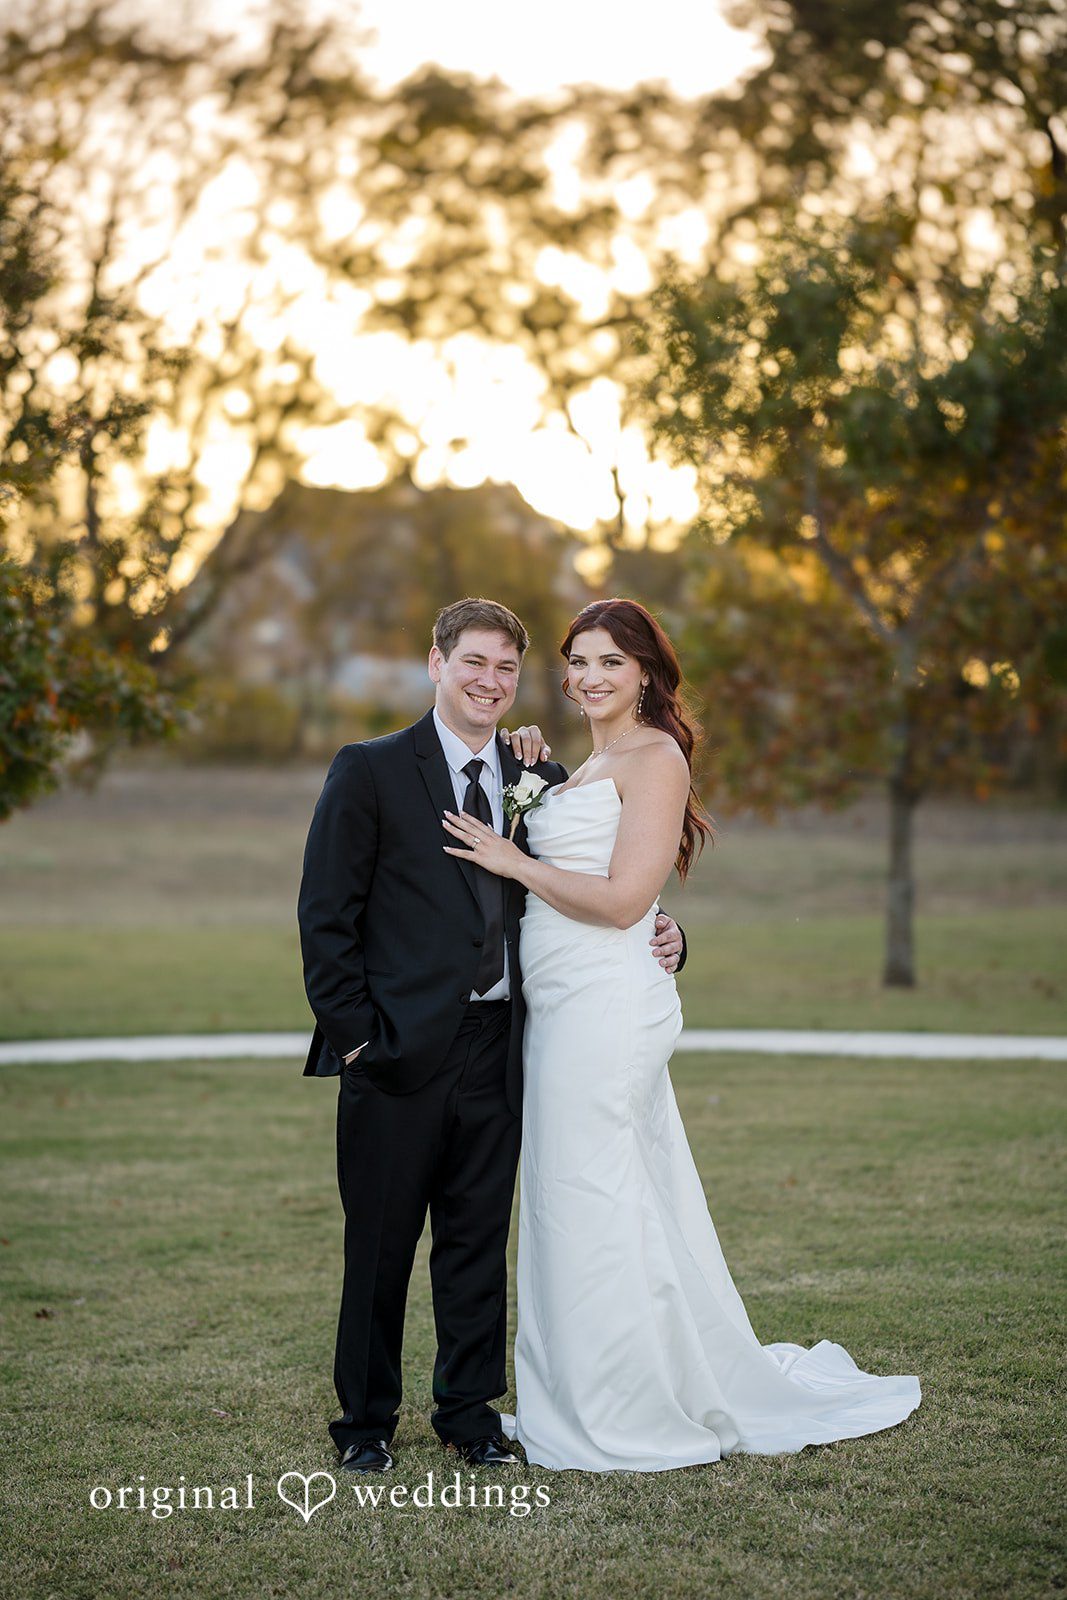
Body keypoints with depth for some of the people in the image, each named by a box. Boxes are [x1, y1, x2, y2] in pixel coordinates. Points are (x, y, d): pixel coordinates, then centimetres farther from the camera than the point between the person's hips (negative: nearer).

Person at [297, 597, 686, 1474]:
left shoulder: (542, 779, 10)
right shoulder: (371, 772, -2)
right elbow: (325, 915, -4)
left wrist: (658, 936, -5)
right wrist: (353, 1032, -10)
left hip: (496, 1048, 4)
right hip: (399, 1048, -3)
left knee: (480, 1238, 12)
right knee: (381, 1242, 6)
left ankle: (470, 1409, 26)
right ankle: (367, 1419, 21)